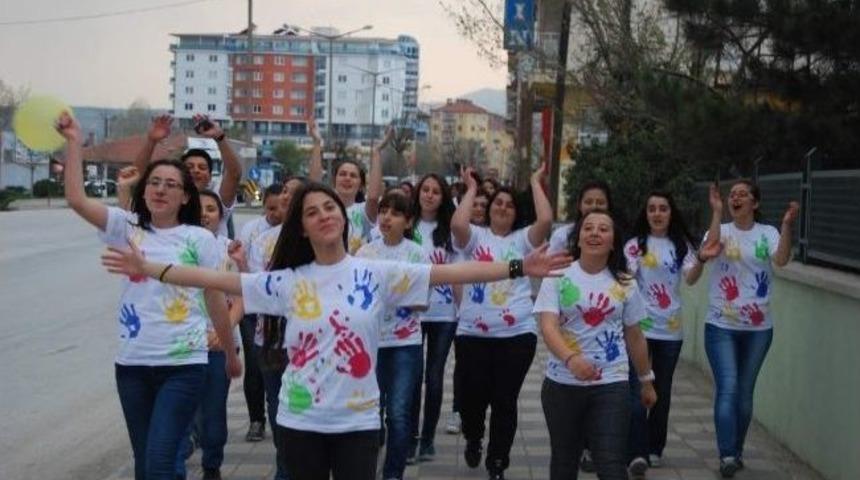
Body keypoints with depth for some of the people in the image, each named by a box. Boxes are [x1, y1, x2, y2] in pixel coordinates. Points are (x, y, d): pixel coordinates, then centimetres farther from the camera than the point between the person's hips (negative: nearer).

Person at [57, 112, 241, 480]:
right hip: (132, 364, 4)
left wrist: (231, 354, 10)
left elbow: (216, 301, 4)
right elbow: (77, 200, -8)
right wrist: (73, 142, -11)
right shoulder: (127, 228, 5)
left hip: (183, 366, -3)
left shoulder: (199, 239, -1)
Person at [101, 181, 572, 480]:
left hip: (357, 420, -1)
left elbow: (448, 273, -11)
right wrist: (148, 268, -5)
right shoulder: (287, 282, 0)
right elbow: (219, 279, -1)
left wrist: (519, 268, -17)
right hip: (301, 420, 1)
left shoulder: (378, 274, -4)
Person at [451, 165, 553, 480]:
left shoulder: (523, 239, 8)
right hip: (473, 333, 0)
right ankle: (473, 440, 37)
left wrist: (535, 182, 0)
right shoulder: (475, 237, 6)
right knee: (472, 397, 4)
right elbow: (457, 223, -16)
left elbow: (545, 220, -11)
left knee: (505, 401, 3)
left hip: (517, 334, 0)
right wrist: (472, 188, -3)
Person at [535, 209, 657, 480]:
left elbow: (635, 337, 14)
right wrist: (571, 358, -34)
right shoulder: (558, 276, -3)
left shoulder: (624, 284, 4)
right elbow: (548, 326, -16)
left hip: (611, 384, 0)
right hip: (562, 383, 0)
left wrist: (646, 380, 19)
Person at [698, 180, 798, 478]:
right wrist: (716, 212, -22)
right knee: (727, 388, -12)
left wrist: (787, 225, -30)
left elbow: (781, 260, -18)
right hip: (721, 326, -2)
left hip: (758, 328, 2)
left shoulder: (767, 233, 1)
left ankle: (736, 452, 24)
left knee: (745, 392, 11)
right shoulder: (720, 230, -1)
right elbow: (707, 253, -22)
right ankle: (727, 456, -12)